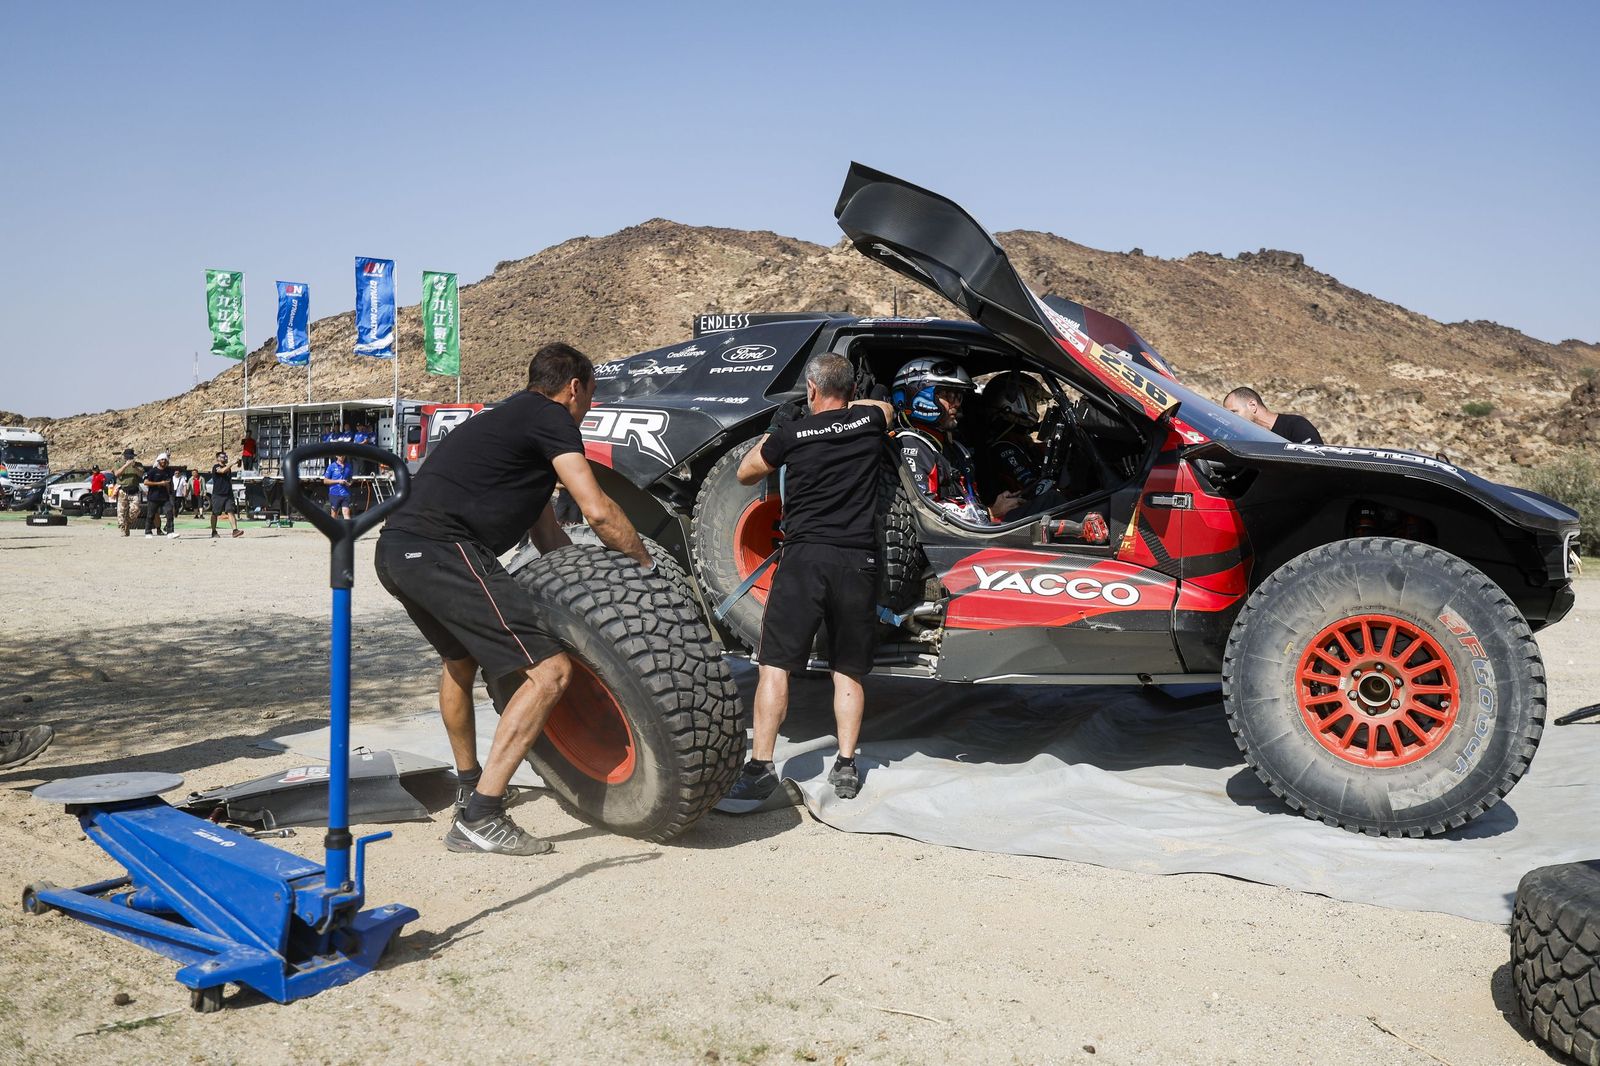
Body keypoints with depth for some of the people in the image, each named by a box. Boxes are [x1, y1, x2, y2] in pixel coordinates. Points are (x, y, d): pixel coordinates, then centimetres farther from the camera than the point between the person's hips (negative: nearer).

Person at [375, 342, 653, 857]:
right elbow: (597, 511, -10)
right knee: (549, 670, -10)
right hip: (444, 552, -10)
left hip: (396, 550, 10)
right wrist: (646, 562, 4)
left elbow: (546, 534, 32)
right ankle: (479, 817, -11)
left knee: (460, 658, 34)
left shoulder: (510, 419, 30)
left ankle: (468, 784, 50)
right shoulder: (550, 417, 1)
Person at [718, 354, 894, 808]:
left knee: (774, 665, 0)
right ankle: (846, 766, 10)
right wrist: (844, 405, 46)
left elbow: (746, 473, 20)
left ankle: (760, 767, -4)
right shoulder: (870, 421, 8)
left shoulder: (790, 434, 1)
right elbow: (886, 405, 35)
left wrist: (767, 437, 37)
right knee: (847, 670, 13)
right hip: (859, 561, 3)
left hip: (804, 556, -3)